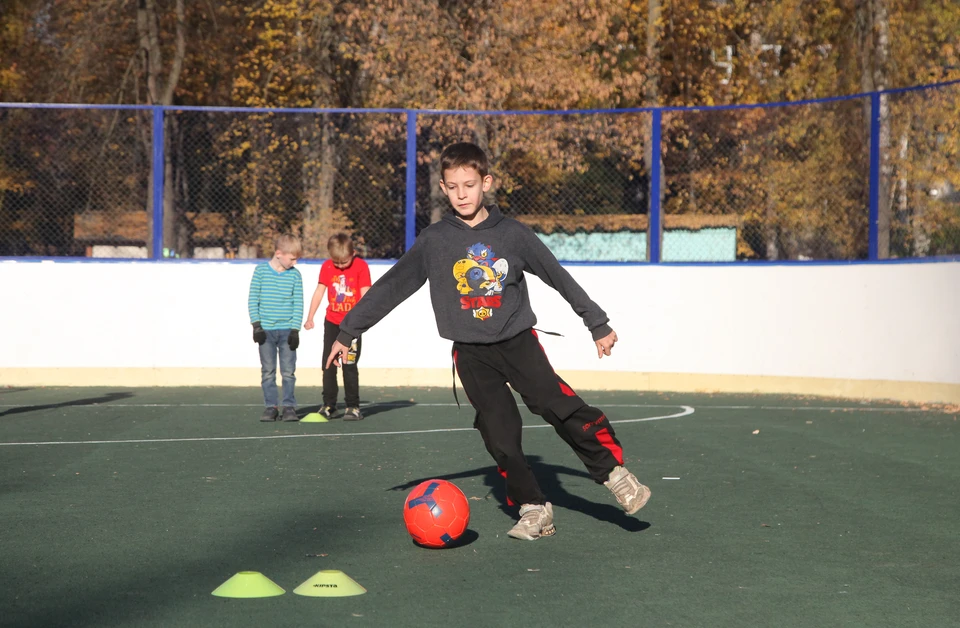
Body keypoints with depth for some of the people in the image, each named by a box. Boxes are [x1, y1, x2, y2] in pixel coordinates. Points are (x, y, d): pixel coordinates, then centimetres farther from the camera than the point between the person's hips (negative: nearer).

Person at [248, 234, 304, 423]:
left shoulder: (295, 275, 2)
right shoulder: (261, 271, -1)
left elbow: (298, 303, 3)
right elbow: (253, 299, 1)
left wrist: (295, 329, -4)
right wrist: (256, 325, -6)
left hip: (287, 330, 0)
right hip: (265, 330, 0)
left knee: (288, 371, 0)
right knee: (268, 371, 3)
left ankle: (289, 406, 8)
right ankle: (270, 406, 10)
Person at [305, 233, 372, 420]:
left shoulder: (361, 266, -9)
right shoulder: (327, 267, 1)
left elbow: (365, 294, -12)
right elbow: (319, 292, 4)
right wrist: (310, 317, 1)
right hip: (332, 322, 4)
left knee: (349, 366, -6)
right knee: (328, 365, 6)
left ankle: (353, 406, 1)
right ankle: (328, 405, 14)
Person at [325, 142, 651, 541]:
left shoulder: (513, 234, -1)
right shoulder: (433, 241, 0)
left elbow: (560, 279, 7)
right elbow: (389, 288, 4)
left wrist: (598, 324, 11)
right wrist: (347, 332, 3)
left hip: (518, 340, -1)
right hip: (471, 354, 1)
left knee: (558, 405, -20)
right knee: (501, 437, -6)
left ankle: (616, 476, -11)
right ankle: (535, 510, 4)